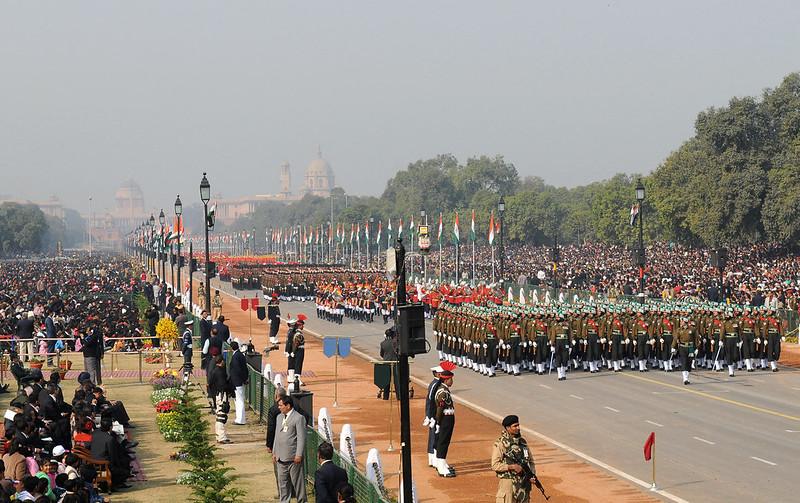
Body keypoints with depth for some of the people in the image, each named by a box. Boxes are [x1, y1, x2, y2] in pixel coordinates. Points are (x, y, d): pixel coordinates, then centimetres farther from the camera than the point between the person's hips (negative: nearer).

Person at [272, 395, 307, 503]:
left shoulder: (299, 418, -9)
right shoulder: (279, 417, 15)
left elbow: (301, 438, -12)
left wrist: (299, 455, -16)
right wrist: (274, 452, 15)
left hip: (293, 457, -7)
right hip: (281, 457, 7)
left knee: (297, 481, 1)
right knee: (282, 482, 11)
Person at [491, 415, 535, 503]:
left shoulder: (522, 441, 10)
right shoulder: (500, 444, -10)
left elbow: (530, 460, 17)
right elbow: (495, 465, -15)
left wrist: (532, 474, 1)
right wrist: (512, 467, -21)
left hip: (524, 482, 6)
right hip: (508, 482, -6)